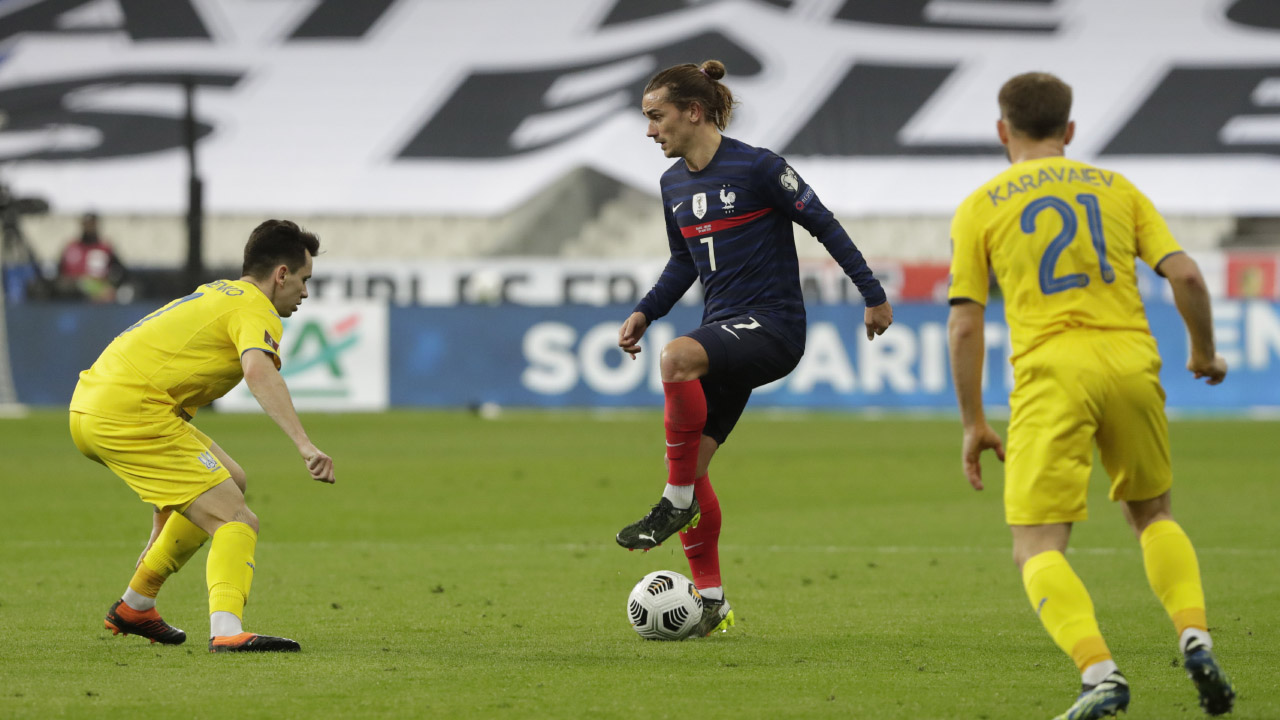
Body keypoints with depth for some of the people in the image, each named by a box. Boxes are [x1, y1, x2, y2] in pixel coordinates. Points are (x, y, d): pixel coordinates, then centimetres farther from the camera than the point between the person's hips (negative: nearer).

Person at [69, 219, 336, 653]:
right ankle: (226, 630, -36)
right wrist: (305, 445, -36)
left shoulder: (217, 294, 24)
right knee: (236, 520, -12)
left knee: (230, 482, 25)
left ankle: (135, 606, 31)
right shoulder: (254, 308, -6)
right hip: (131, 415, -10)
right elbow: (259, 372, -27)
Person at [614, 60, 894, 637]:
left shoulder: (757, 168, -10)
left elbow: (822, 225, -6)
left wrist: (873, 295, -5)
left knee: (676, 359, -35)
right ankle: (712, 603, 11)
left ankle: (676, 503, -22)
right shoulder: (673, 185, 12)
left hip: (773, 327, -8)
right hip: (724, 331, 8)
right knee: (688, 461, 1)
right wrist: (644, 313, 11)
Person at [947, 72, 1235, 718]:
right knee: (1153, 515, 25)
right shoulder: (1116, 189, 16)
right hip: (1131, 362, 3)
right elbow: (1185, 275, 5)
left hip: (1051, 374, -3)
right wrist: (1204, 354, 22)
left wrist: (973, 423, 10)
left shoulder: (980, 208, 9)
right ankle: (1194, 636, 2)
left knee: (1037, 551, -1)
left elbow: (964, 325, 4)